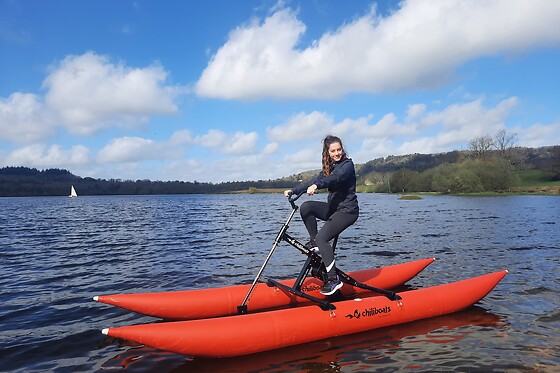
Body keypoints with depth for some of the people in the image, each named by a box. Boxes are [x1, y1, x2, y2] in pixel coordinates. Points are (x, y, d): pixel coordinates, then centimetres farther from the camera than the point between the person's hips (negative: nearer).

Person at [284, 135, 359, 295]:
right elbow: (314, 181, 8)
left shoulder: (347, 164, -11)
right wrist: (293, 191, -3)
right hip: (334, 208, 8)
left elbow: (336, 178, -31)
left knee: (322, 238, -21)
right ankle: (314, 241, 1)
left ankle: (333, 279, -16)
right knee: (306, 207, -12)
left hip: (347, 211, -8)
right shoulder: (329, 167, 13)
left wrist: (316, 185, -49)